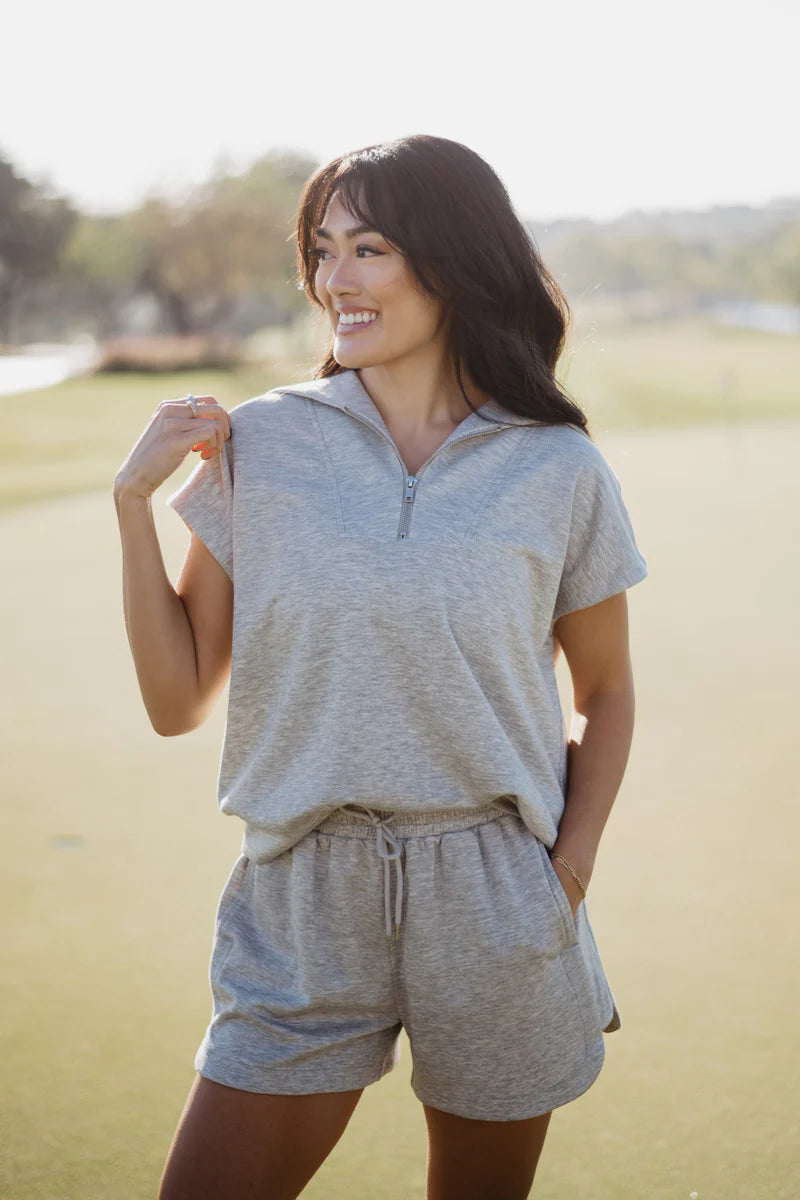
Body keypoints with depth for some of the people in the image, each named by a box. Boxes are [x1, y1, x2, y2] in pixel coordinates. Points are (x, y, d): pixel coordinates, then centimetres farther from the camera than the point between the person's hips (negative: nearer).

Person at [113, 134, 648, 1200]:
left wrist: (571, 868, -2)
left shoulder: (558, 471, -2)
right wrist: (134, 498, -6)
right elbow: (178, 700, 1)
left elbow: (605, 689, 10)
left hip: (498, 907, 0)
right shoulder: (258, 445, -1)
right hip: (303, 911, 0)